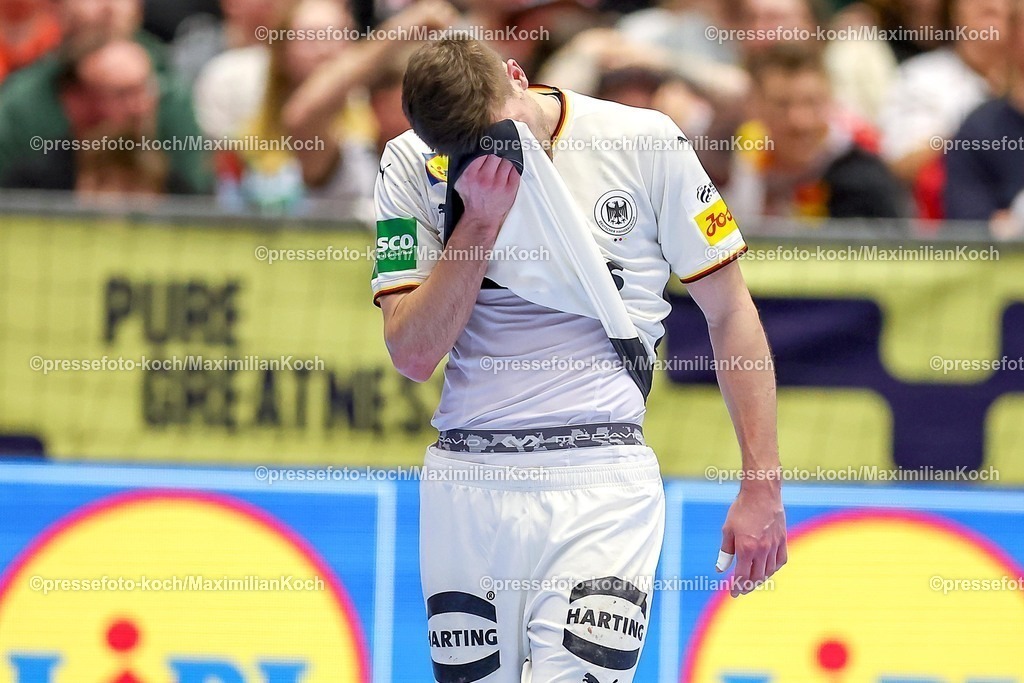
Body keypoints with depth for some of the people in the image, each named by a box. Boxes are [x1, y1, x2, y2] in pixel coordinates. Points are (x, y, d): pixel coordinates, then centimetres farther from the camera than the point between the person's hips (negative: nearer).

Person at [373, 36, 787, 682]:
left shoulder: (645, 142, -2)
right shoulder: (413, 164, 2)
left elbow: (730, 312, 3)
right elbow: (414, 355, -4)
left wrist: (763, 488, 0)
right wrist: (481, 220, -14)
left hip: (601, 482, -2)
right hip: (466, 480, 3)